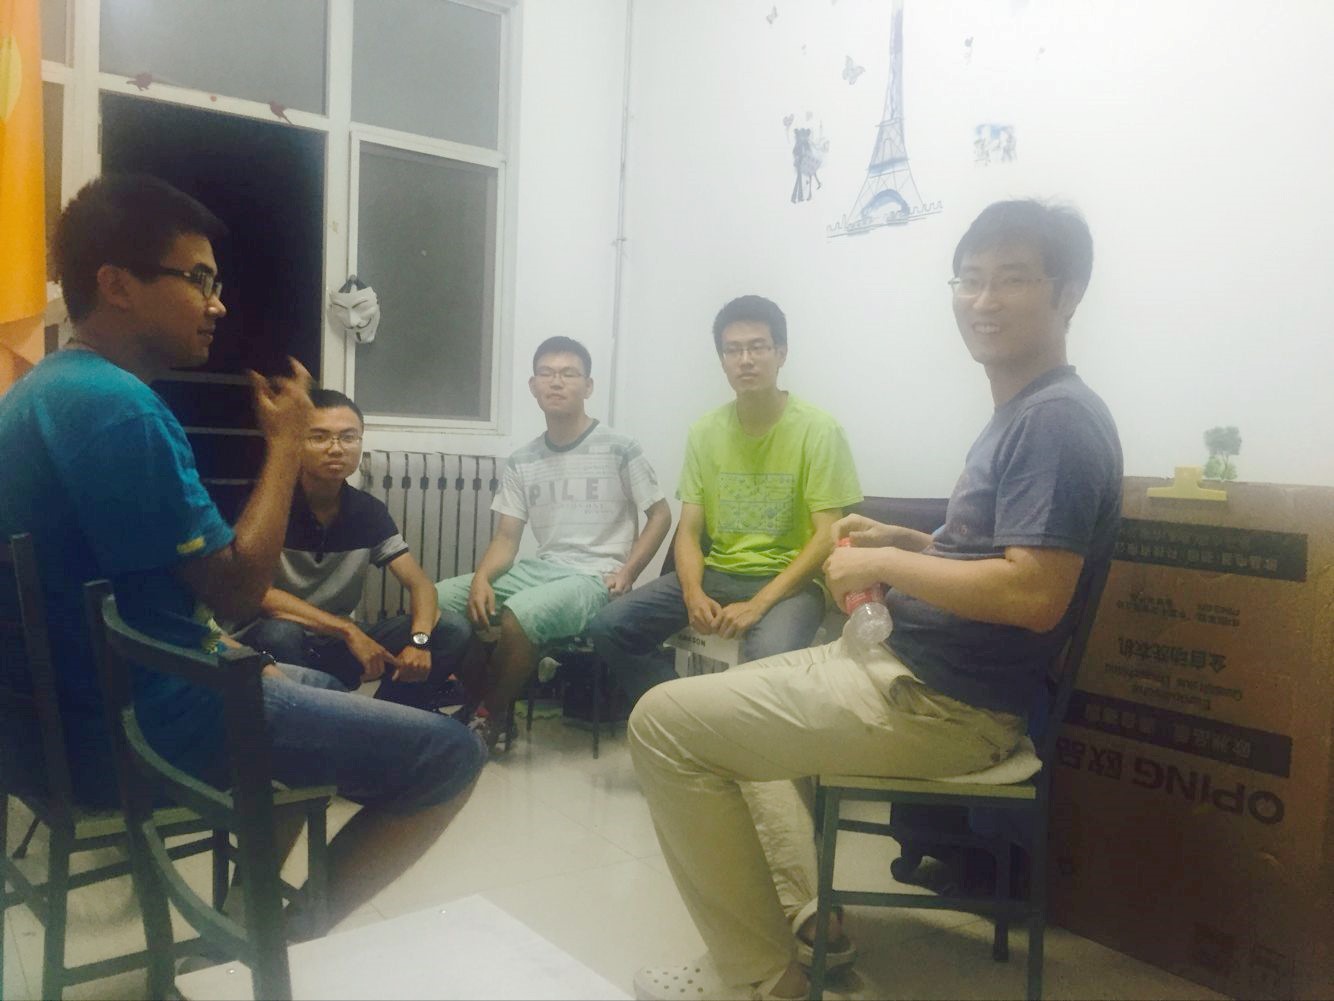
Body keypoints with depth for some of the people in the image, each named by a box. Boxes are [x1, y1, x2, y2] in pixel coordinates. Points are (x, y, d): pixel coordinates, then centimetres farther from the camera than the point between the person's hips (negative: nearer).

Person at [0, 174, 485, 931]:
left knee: (317, 687, 32)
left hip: (91, 701, 11)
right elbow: (238, 588, -20)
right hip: (139, 723, -11)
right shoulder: (119, 405, -22)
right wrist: (287, 443, -9)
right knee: (450, 755, -9)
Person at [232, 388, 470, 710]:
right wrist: (347, 629, -31)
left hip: (337, 646, 4)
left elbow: (420, 584, -6)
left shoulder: (369, 511, -2)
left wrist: (418, 640, -28)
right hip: (269, 645, -4)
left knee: (451, 630, -12)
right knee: (278, 634, -40)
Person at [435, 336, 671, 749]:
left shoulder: (620, 449, -3)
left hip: (595, 578, -5)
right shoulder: (522, 462, 10)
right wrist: (481, 578, -14)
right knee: (437, 600, -11)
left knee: (519, 614, -35)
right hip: (541, 569, 6)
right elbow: (506, 538, 7)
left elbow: (660, 515, 0)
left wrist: (627, 572, -13)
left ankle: (489, 718, -9)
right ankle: (480, 702, 3)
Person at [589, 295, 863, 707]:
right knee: (609, 627, -13)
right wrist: (693, 593, -17)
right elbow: (689, 530, 4)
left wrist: (758, 603, -22)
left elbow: (826, 537, -12)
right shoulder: (705, 431, 5)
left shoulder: (818, 429, -8)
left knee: (769, 657, -37)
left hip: (789, 580, -4)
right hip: (716, 572, 5)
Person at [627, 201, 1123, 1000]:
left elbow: (1035, 594, -28)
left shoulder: (1059, 419, -18)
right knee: (735, 695, 29)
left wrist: (887, 565, -18)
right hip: (916, 668, 11)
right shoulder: (1021, 414, 13)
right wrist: (910, 542, 8)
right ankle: (804, 918, 24)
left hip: (942, 703, -11)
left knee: (666, 722, -9)